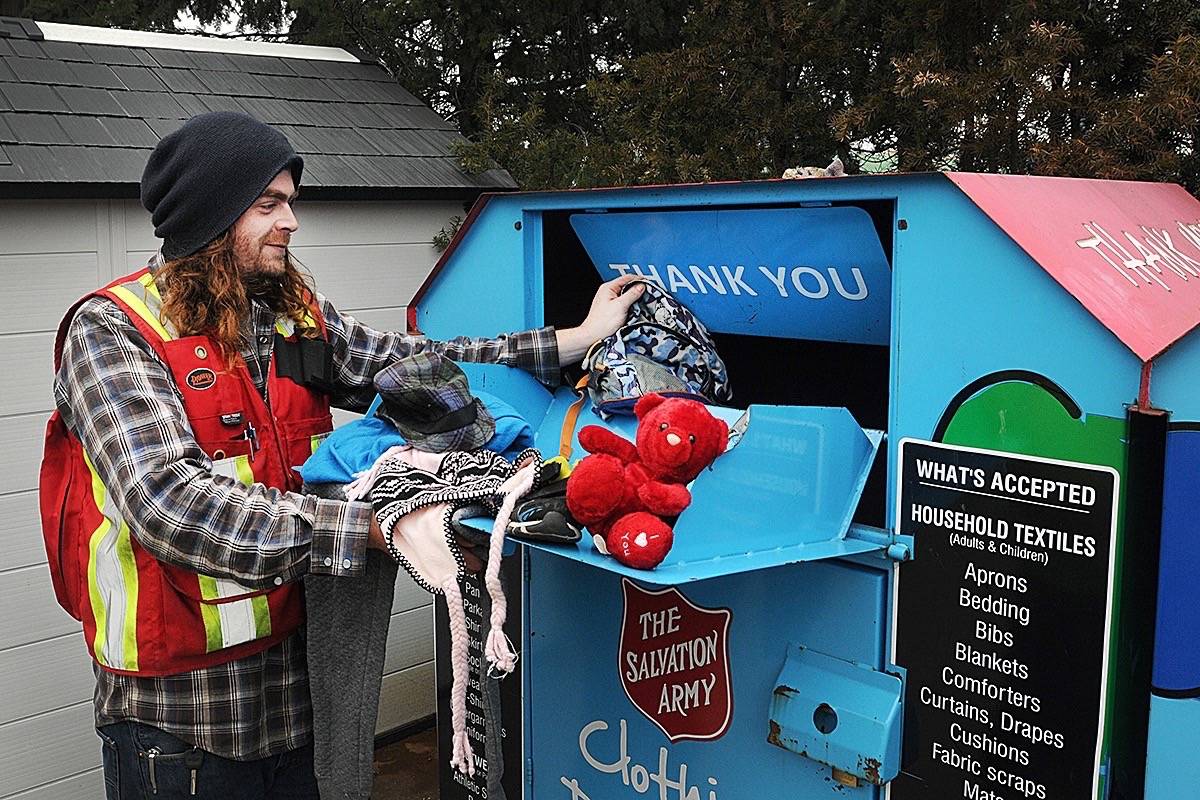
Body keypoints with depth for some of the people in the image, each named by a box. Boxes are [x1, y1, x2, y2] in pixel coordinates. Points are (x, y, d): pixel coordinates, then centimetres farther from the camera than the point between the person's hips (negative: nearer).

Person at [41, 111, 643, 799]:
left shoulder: (297, 315, 6)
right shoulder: (113, 331, -14)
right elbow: (170, 501, -27)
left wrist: (574, 340, -6)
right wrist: (371, 526, -33)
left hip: (300, 680, 6)